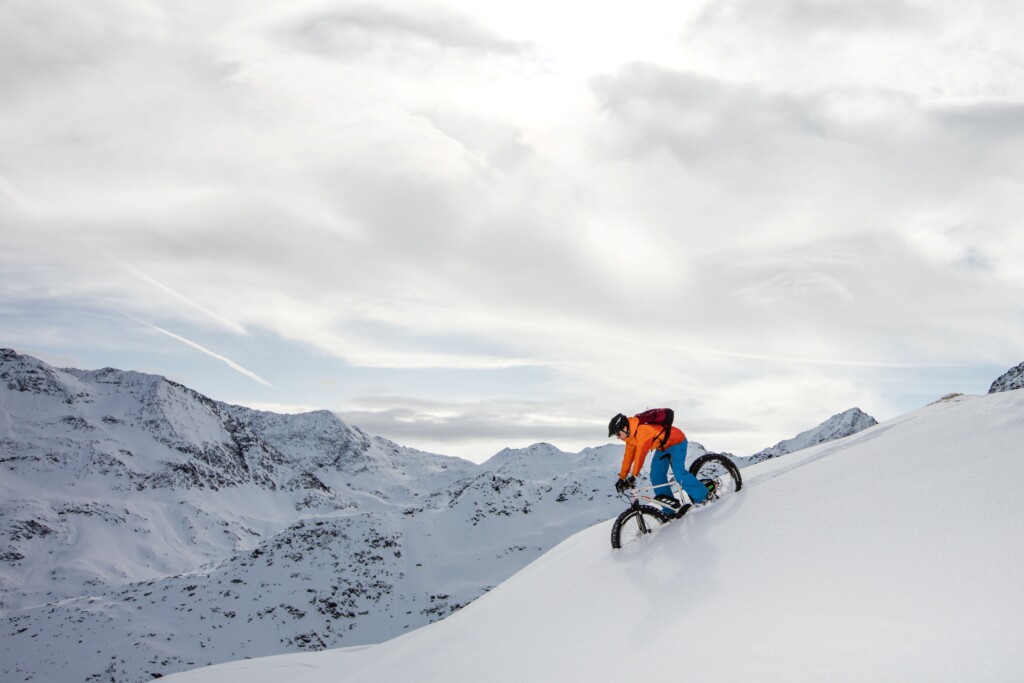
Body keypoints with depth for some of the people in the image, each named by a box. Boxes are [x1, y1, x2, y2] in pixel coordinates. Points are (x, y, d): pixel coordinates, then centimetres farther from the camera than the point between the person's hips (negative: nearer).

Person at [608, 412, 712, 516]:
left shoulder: (642, 430, -34)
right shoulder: (631, 436, -4)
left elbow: (640, 454, -39)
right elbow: (628, 456, 1)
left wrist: (633, 476, -39)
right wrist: (622, 478, -1)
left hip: (676, 442, -9)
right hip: (662, 446, 9)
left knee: (679, 474, -20)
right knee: (656, 476, -1)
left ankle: (703, 496, -2)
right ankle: (670, 511, 5)